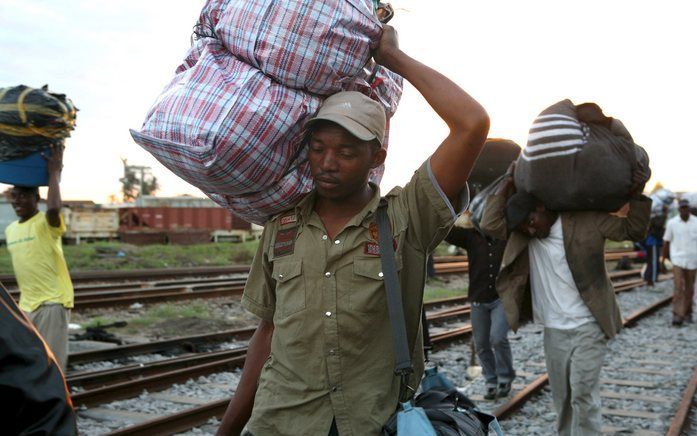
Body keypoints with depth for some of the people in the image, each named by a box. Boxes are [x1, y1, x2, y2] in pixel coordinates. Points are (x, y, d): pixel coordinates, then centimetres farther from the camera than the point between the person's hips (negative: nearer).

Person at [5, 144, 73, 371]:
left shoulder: (47, 223, -12)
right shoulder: (10, 230, 11)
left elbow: (54, 208, -36)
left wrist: (54, 173, -25)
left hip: (52, 302, -8)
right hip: (26, 305, 8)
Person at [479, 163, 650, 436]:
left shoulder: (586, 220, -7)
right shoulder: (523, 234, 1)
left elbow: (633, 230, -2)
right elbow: (490, 224, -10)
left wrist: (636, 196, -18)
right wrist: (506, 184, -9)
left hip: (588, 328, -4)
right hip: (554, 331, 4)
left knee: (583, 395, -7)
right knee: (561, 396, 14)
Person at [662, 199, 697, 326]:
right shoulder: (672, 223, 0)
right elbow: (666, 242, 6)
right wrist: (664, 260, 7)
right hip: (678, 259, -2)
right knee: (679, 287, -11)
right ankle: (677, 315, -11)